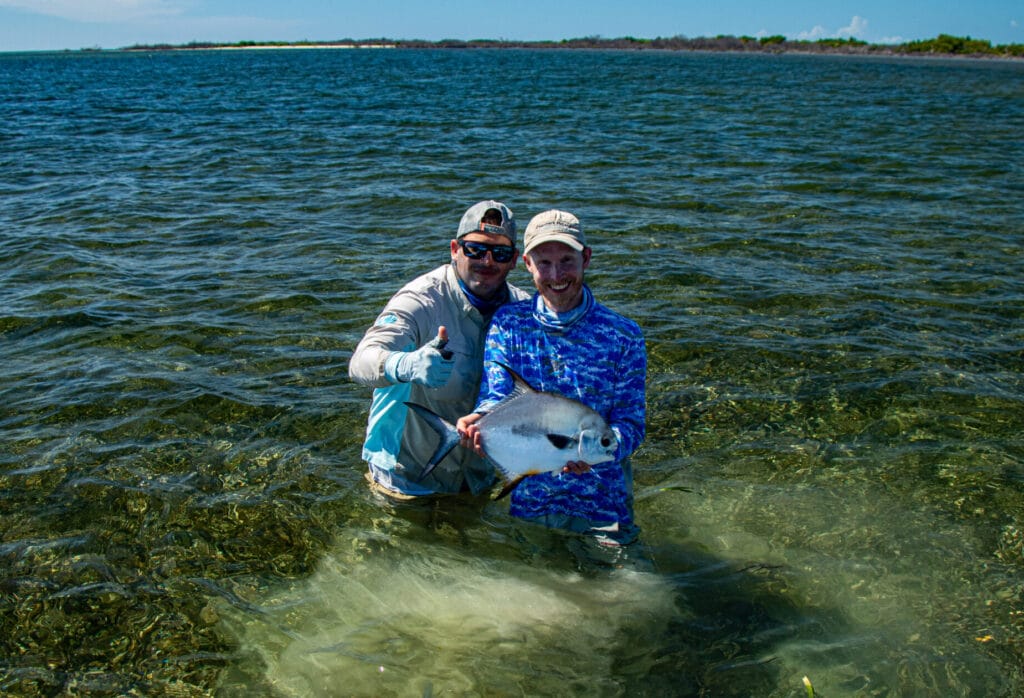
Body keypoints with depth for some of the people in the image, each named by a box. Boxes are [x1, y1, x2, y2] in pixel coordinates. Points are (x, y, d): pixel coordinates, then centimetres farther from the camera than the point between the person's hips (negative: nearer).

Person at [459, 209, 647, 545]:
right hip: (528, 502, 1)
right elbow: (495, 396, -10)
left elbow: (631, 422, -10)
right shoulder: (507, 323, -1)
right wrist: (479, 419, -34)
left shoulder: (622, 335, -6)